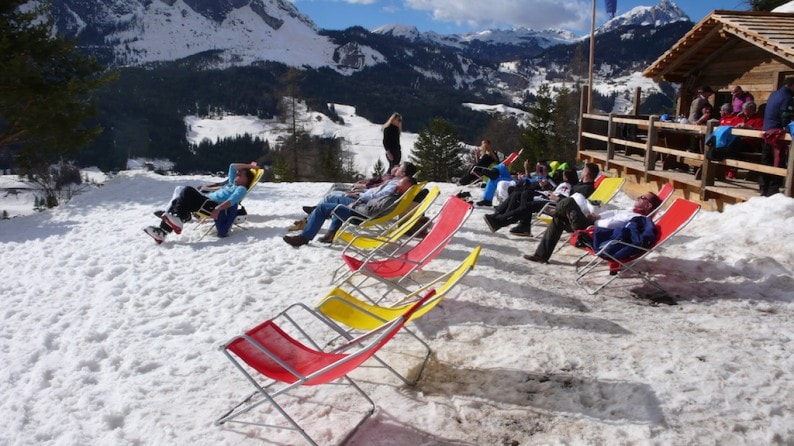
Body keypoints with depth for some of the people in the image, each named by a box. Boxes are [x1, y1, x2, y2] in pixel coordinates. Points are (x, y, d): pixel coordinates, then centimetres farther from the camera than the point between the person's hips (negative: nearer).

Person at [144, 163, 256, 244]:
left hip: (212, 206, -9)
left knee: (187, 191, -26)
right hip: (206, 199, 9)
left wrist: (218, 208, -28)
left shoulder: (241, 189, 6)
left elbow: (232, 201, -13)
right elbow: (232, 166, 43)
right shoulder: (231, 184, 33)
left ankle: (178, 220, -35)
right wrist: (249, 165, 43)